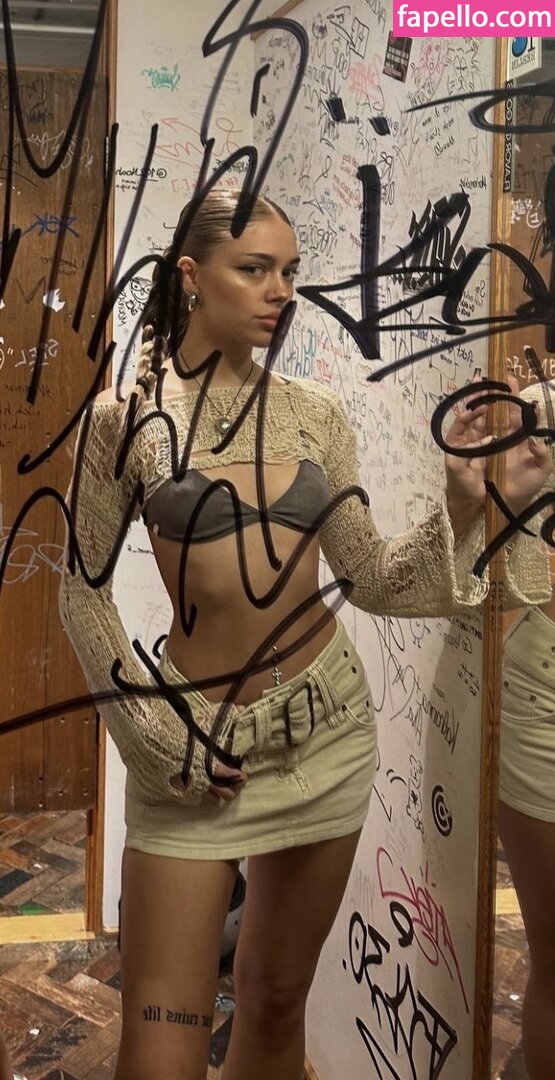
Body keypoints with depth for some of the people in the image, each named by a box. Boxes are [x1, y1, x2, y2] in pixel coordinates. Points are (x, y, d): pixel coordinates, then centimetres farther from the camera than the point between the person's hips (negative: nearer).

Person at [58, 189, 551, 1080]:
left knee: (277, 999, 18)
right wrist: (158, 735, -6)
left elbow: (370, 581, 3)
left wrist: (464, 508, -11)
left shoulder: (316, 414, 3)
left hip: (328, 726, 3)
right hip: (196, 738, -3)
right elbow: (84, 594, -1)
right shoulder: (124, 418, -5)